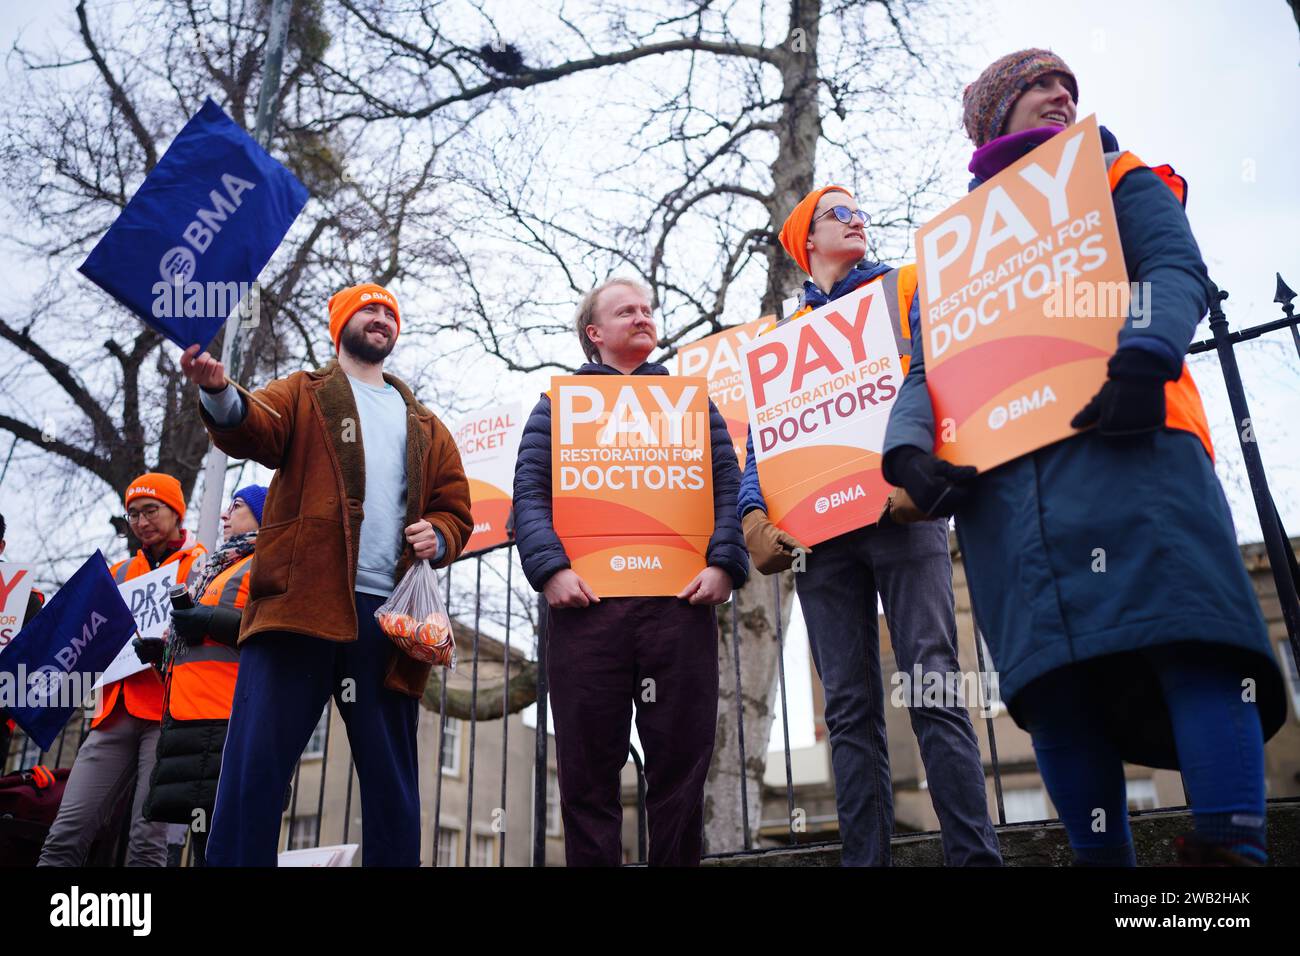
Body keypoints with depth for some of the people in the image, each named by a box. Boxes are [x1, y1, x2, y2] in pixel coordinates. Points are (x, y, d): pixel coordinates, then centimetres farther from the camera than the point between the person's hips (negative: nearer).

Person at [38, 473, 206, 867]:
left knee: (147, 839, -11)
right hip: (115, 715, 6)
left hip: (168, 714, -5)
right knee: (66, 833, -3)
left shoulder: (203, 566, 7)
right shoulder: (118, 574, 25)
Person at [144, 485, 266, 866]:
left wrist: (210, 621, -16)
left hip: (225, 720, -10)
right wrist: (163, 648, 19)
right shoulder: (222, 567, 31)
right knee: (204, 842, 8)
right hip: (193, 715, 10)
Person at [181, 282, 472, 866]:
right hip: (302, 601, -3)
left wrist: (439, 539, -1)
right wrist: (218, 393, -28)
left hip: (389, 614, 3)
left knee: (392, 776, 5)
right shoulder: (304, 395, 16)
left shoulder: (426, 428, 25)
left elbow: (455, 507, 22)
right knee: (255, 763, -8)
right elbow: (254, 431, -6)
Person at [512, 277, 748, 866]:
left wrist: (723, 563, -7)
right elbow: (530, 491, 6)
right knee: (588, 763, 1)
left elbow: (728, 484, 11)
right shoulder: (560, 401, 18)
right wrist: (550, 568, -11)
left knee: (682, 757, 2)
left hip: (680, 597, 1)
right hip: (587, 598, -1)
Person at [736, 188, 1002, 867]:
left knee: (934, 689, -9)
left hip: (900, 512, -3)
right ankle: (864, 858, 5)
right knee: (849, 710, 2)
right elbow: (762, 437, 17)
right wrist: (755, 514, -1)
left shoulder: (906, 289, 17)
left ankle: (974, 853, -5)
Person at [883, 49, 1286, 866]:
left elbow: (1176, 269, 5)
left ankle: (1231, 845, -22)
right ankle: (1102, 857, 0)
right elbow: (926, 365, 19)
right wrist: (909, 450, -4)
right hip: (998, 468, 2)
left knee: (1186, 626, -21)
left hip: (1122, 433, -2)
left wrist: (1146, 356, -19)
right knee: (1052, 672, -6)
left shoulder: (1119, 180, 25)